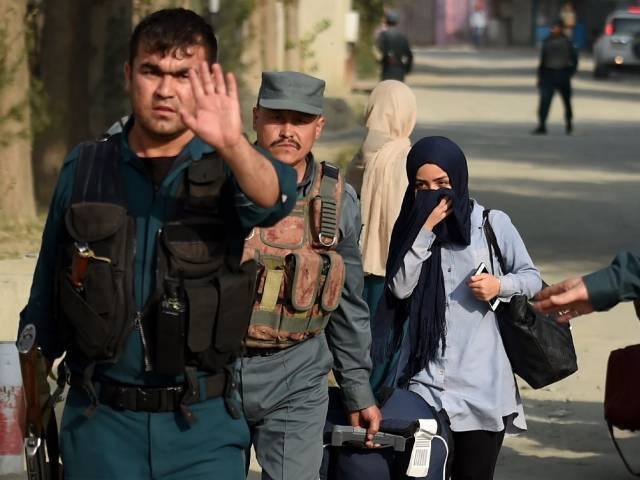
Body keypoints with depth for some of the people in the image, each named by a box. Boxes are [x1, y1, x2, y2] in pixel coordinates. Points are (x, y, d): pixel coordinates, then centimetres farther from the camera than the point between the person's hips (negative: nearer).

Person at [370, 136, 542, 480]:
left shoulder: (492, 225, 1)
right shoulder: (410, 227, 8)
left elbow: (532, 277, 9)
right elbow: (400, 287, -6)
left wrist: (500, 285, -12)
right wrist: (426, 229, -11)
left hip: (480, 385, -1)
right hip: (423, 381, 1)